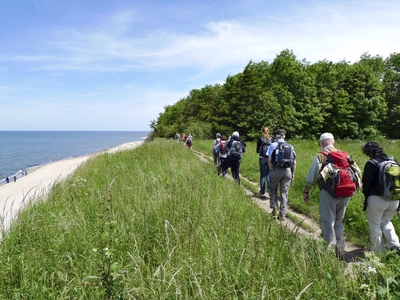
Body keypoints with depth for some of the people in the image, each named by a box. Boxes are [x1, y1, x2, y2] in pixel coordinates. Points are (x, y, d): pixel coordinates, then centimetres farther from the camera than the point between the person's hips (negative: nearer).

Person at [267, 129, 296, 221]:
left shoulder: (273, 145, 0)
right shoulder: (290, 147, 10)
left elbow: (269, 160, -8)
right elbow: (294, 162, 8)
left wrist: (271, 170, 2)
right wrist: (293, 174, 13)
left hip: (276, 170, -2)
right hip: (287, 171, 3)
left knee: (273, 189, 18)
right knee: (284, 193, 7)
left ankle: (274, 207, 8)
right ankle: (282, 214, 8)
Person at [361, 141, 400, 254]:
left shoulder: (371, 164, -12)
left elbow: (366, 184, -10)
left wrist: (366, 198, 4)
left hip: (377, 199, -6)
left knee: (375, 226, 9)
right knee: (385, 221, 26)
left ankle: (377, 252, 17)